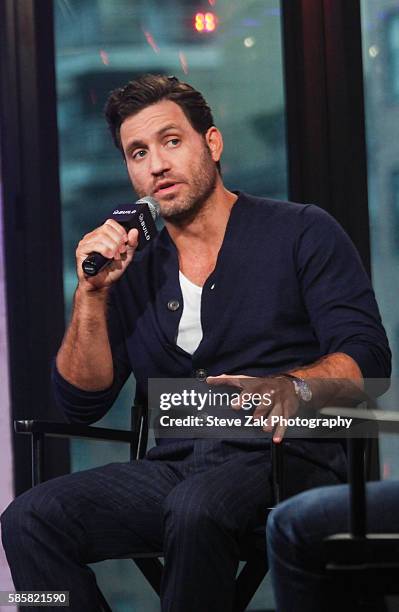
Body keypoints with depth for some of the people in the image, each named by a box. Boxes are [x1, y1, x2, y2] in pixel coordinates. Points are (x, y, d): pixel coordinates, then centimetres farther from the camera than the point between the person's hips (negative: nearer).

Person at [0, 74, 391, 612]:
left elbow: (366, 356, -4)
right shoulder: (133, 274, 18)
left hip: (282, 457, -4)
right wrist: (93, 293, 0)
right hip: (174, 464, 4)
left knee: (196, 509, -38)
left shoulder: (301, 233, 6)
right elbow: (82, 403, 13)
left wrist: (290, 389, -25)